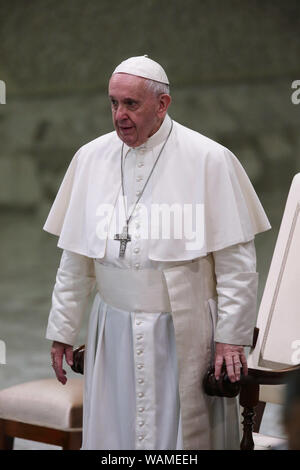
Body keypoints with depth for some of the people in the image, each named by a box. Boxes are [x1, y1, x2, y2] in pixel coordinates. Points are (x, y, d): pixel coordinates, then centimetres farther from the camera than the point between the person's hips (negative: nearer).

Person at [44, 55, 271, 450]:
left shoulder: (210, 160, -8)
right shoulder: (91, 158, 4)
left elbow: (237, 261, -7)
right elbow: (75, 258, 9)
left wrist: (232, 337, -10)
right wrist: (63, 329, 9)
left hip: (185, 333, -3)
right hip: (113, 332, 3)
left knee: (183, 433, 4)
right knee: (112, 433, 8)